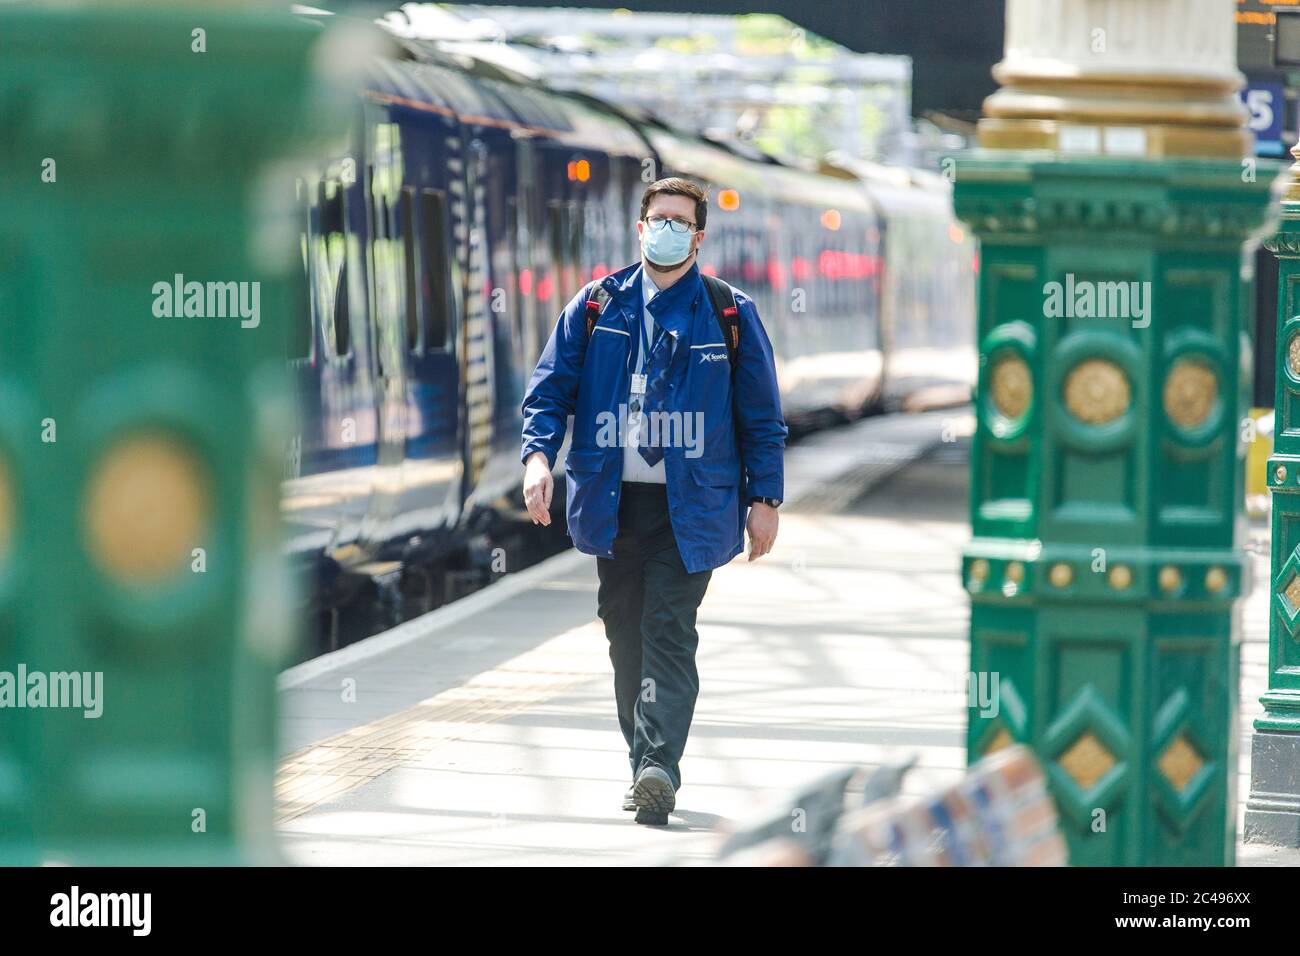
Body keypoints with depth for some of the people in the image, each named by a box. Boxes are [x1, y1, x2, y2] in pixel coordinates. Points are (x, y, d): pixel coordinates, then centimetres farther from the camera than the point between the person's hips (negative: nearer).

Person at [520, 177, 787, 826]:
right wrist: (538, 454, -9)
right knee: (625, 633, 7)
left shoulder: (730, 315, 4)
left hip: (689, 506, -3)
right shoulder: (597, 306, 8)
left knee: (668, 632, -13)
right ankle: (646, 767, 16)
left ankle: (658, 767, -22)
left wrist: (765, 498, 2)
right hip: (613, 503, 3)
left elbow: (761, 414, 7)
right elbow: (549, 388, 8)